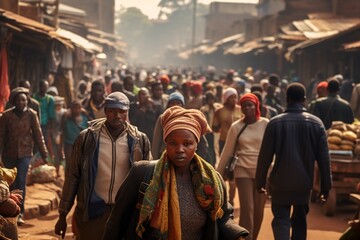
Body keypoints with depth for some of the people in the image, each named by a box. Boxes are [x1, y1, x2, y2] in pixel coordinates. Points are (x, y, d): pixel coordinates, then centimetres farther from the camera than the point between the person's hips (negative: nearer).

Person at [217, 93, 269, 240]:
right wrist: (218, 173, 7)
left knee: (258, 210, 7)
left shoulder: (266, 124, -3)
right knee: (247, 209, -8)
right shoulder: (236, 126, 0)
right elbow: (227, 152, 6)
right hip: (243, 171, 0)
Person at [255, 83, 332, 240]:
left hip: (280, 182, -2)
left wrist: (260, 181, 4)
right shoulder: (316, 123, -4)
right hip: (304, 182, 2)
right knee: (300, 221, 19)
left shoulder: (275, 123, -8)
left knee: (281, 219, 2)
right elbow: (323, 158, -3)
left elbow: (265, 156, -7)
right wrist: (326, 185, 5)